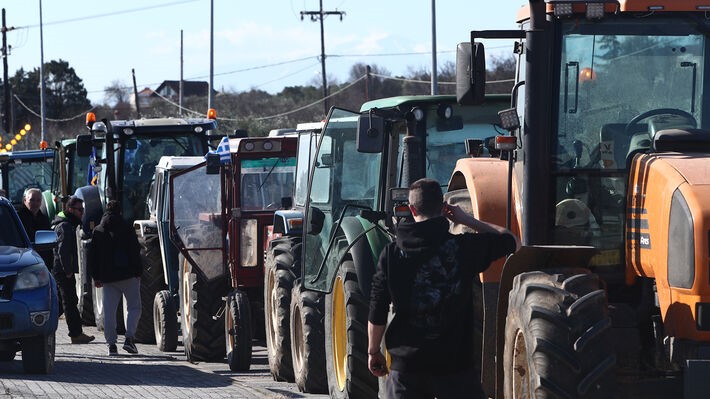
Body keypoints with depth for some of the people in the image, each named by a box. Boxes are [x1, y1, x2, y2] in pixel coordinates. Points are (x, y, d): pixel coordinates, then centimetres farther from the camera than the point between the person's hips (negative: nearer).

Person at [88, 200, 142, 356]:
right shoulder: (127, 229, -2)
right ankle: (129, 338, -9)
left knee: (109, 311, 4)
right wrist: (138, 272, 0)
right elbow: (135, 253, -5)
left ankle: (111, 344, 1)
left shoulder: (98, 231, 9)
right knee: (134, 307, 6)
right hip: (128, 275, -3)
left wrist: (96, 277, 14)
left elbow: (93, 255, 10)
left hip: (108, 277, 3)